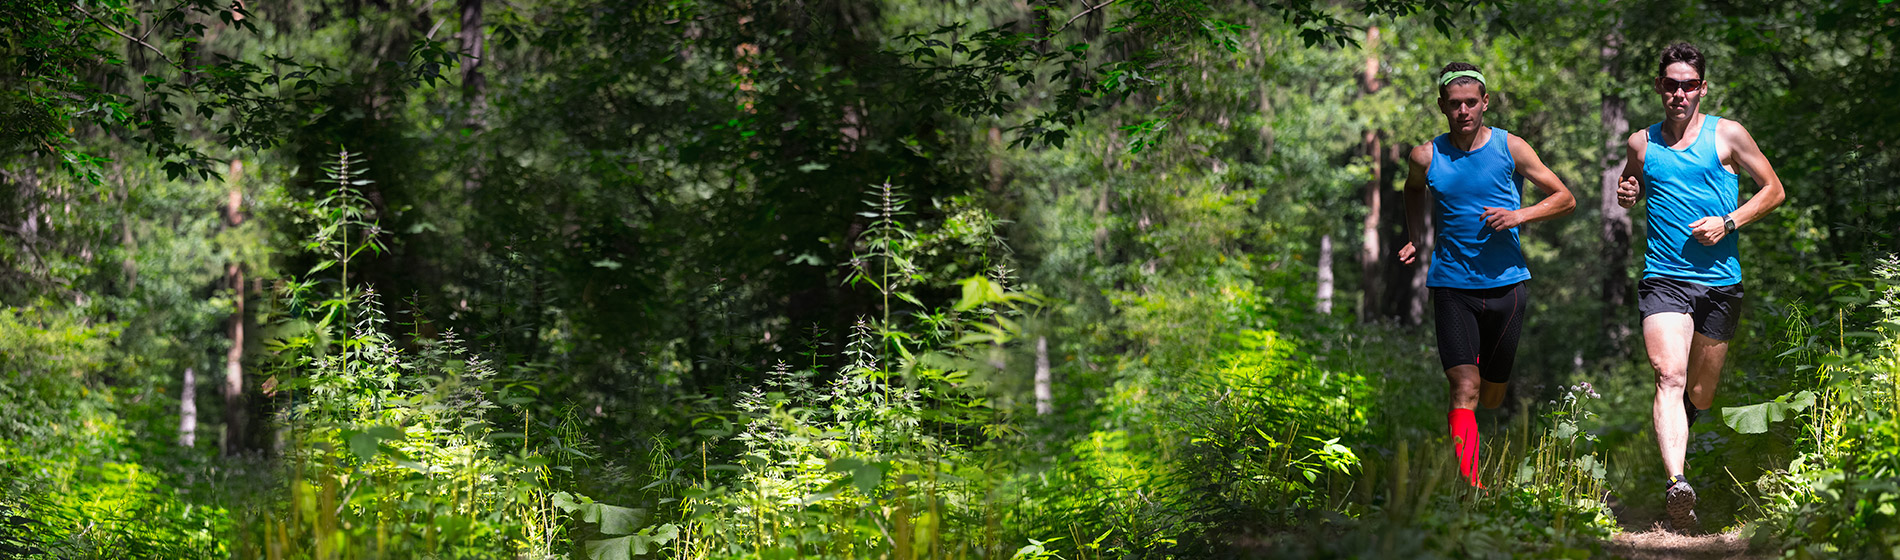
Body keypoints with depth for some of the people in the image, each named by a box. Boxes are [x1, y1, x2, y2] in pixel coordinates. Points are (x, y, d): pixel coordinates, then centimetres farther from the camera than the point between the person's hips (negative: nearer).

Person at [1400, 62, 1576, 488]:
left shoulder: (1509, 148, -3)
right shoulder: (1427, 157, 0)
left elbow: (1565, 199, 4)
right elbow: (1414, 190, 25)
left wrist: (1519, 216, -12)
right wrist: (1417, 239, 13)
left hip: (1506, 283, 1)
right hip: (1452, 286, -1)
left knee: (1493, 396, 11)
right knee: (1466, 389, -16)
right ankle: (1468, 482, -19)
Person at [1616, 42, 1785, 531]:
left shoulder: (1728, 135, 4)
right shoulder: (1642, 143, 10)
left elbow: (1773, 191, 8)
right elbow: (1628, 189, 27)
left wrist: (1728, 223, -7)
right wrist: (1626, 196, 2)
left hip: (1720, 282, 1)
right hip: (1663, 279, -1)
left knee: (1701, 395, 9)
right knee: (1669, 378, -22)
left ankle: (1677, 449, 38)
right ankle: (1676, 483, -35)